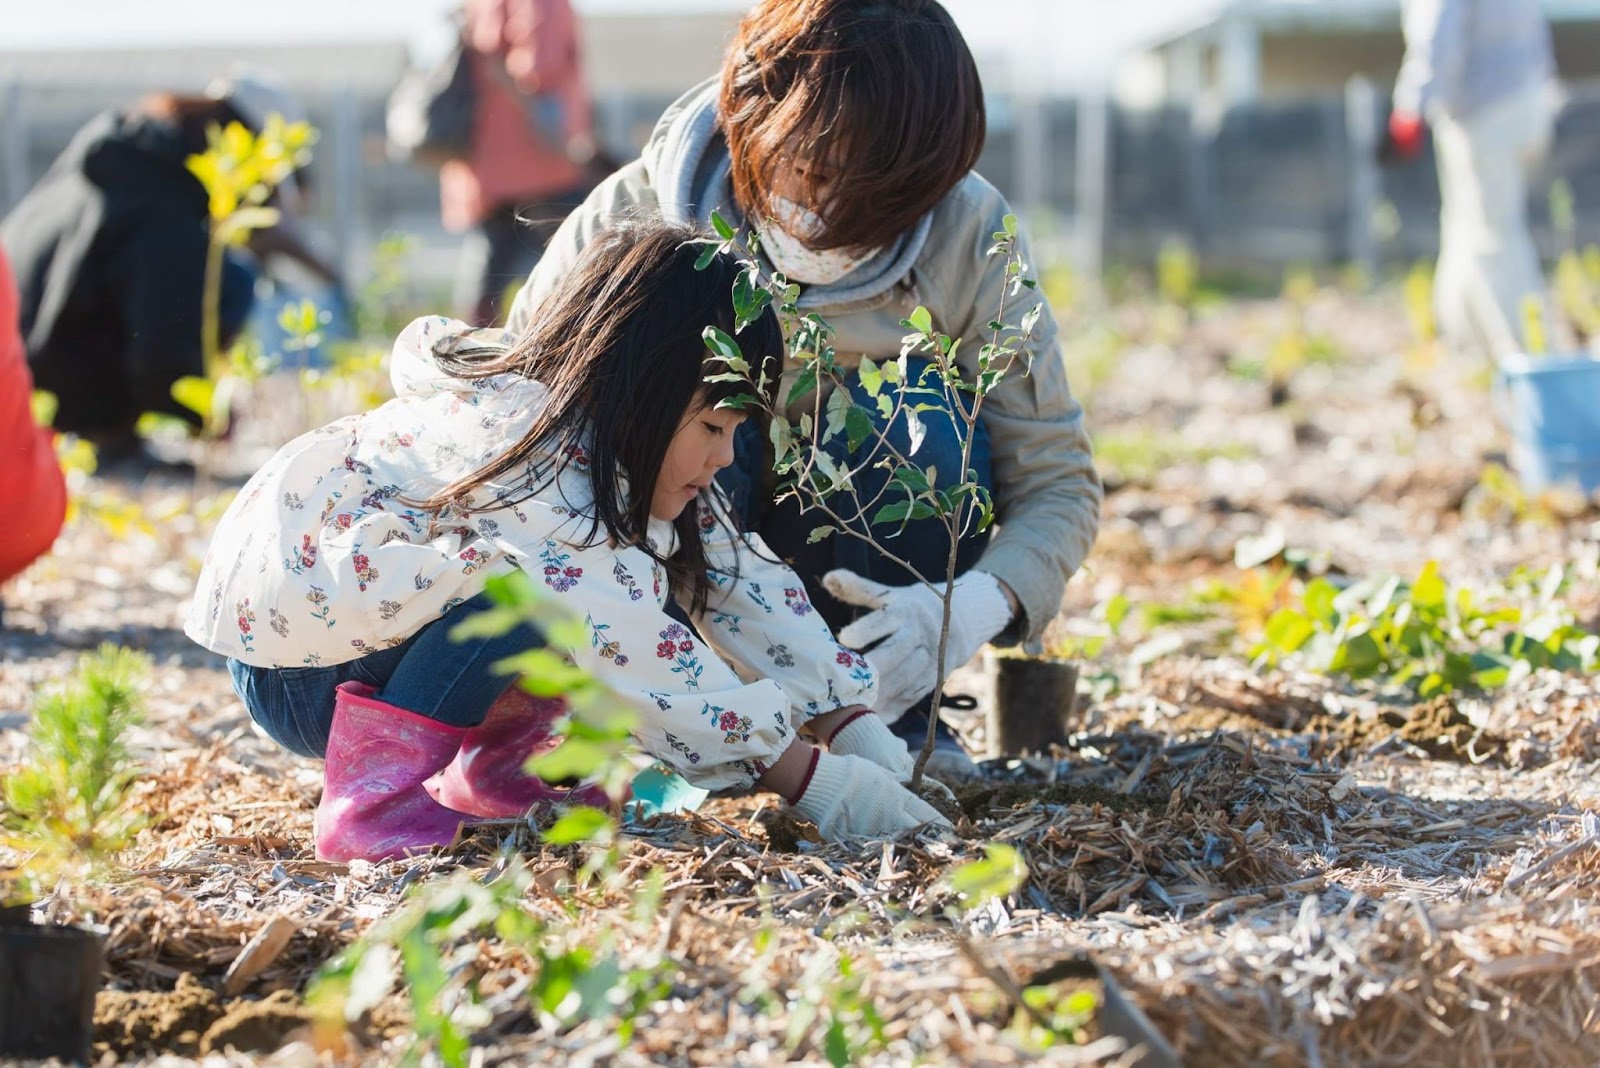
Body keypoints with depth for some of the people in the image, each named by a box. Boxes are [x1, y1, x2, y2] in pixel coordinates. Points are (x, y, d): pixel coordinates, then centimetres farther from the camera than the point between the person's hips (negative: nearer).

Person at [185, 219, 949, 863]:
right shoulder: (532, 460, -30)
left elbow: (743, 585, -2)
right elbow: (639, 659, -34)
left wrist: (857, 730, -11)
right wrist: (807, 779, -32)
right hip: (293, 667, -9)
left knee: (651, 553, -2)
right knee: (549, 583, -33)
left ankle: (493, 769, 3)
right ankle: (369, 797, -24)